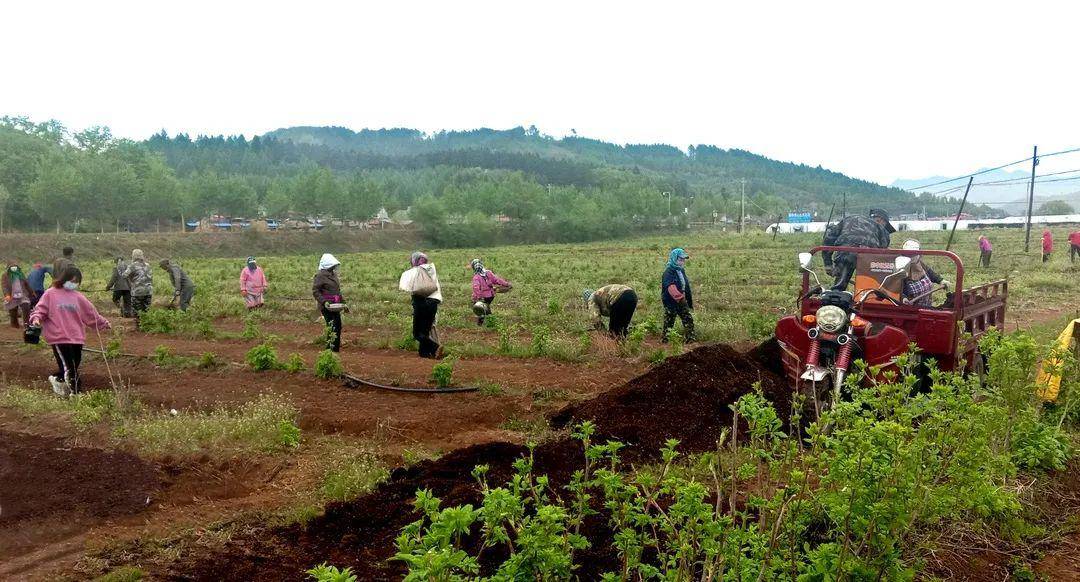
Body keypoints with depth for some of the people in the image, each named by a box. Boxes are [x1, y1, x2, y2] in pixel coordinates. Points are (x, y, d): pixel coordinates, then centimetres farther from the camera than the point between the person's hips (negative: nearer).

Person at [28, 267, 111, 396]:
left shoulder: (78, 297, 13)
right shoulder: (50, 294, 2)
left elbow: (91, 313, 20)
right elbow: (40, 309, 1)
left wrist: (103, 323, 23)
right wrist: (36, 318, -19)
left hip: (77, 337, 5)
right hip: (59, 337, -5)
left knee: (74, 365, 8)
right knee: (69, 367, -9)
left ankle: (57, 379, 33)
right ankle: (76, 392, 3)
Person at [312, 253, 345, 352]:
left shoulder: (333, 274, 16)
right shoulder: (320, 276, -10)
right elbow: (315, 291, -13)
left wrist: (342, 301, 16)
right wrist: (323, 301, -22)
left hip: (335, 306, 9)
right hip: (327, 307, -9)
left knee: (338, 327, 9)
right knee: (332, 328, -11)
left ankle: (336, 349, 18)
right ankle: (330, 350, -4)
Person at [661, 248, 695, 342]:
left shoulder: (681, 271, 10)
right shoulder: (668, 273, -18)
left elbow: (686, 286, 19)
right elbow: (671, 288, -33)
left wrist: (690, 301, 20)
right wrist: (679, 298, -44)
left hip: (682, 301, 8)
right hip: (671, 302, -8)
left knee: (688, 320, 7)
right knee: (669, 322, 1)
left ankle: (691, 338, 14)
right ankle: (664, 339, 13)